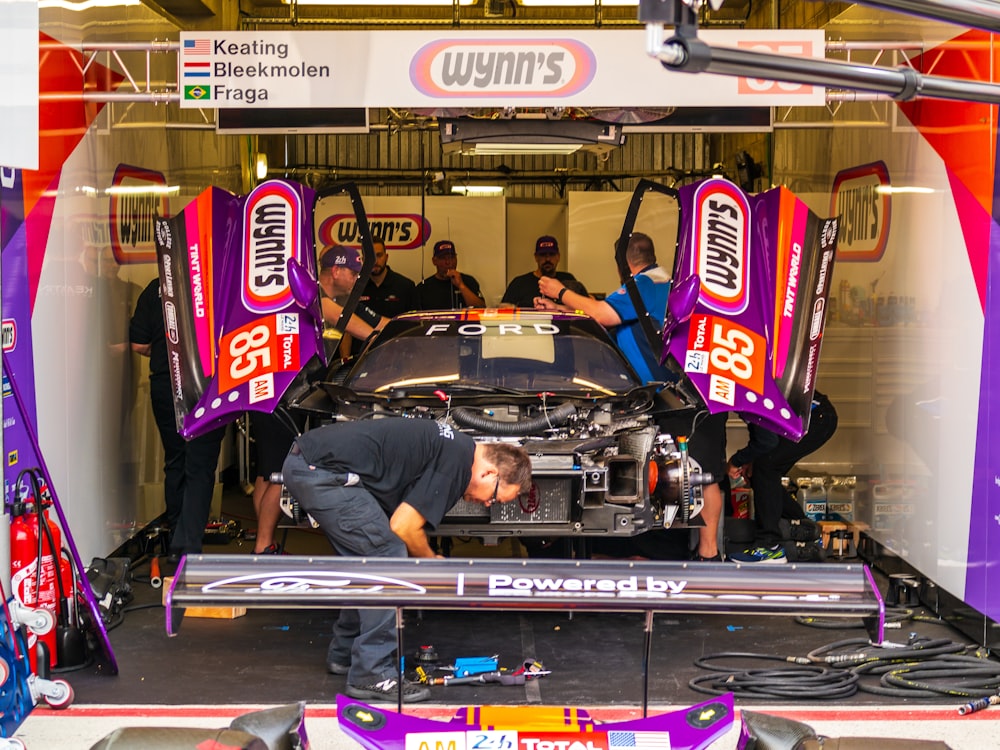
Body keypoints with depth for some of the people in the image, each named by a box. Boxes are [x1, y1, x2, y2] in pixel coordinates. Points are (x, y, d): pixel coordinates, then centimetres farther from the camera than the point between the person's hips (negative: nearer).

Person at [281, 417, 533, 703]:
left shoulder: (452, 444, 18)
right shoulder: (457, 462, -12)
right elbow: (403, 527, -11)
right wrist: (431, 560, 7)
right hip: (324, 472, -11)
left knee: (368, 561, 20)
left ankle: (344, 654, 32)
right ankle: (372, 674, -5)